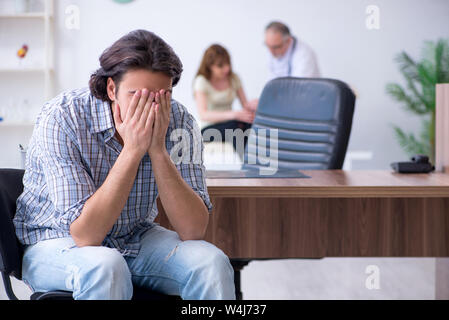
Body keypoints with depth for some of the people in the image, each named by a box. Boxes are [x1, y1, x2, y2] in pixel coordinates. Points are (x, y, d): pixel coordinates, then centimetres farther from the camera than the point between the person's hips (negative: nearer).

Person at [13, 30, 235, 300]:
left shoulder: (178, 121, -15)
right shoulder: (62, 117, -25)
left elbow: (193, 231, -21)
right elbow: (85, 234, -31)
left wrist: (158, 149, -30)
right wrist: (132, 150, -35)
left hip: (134, 239, 4)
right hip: (58, 241, -3)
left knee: (211, 262, -22)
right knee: (105, 266, -36)